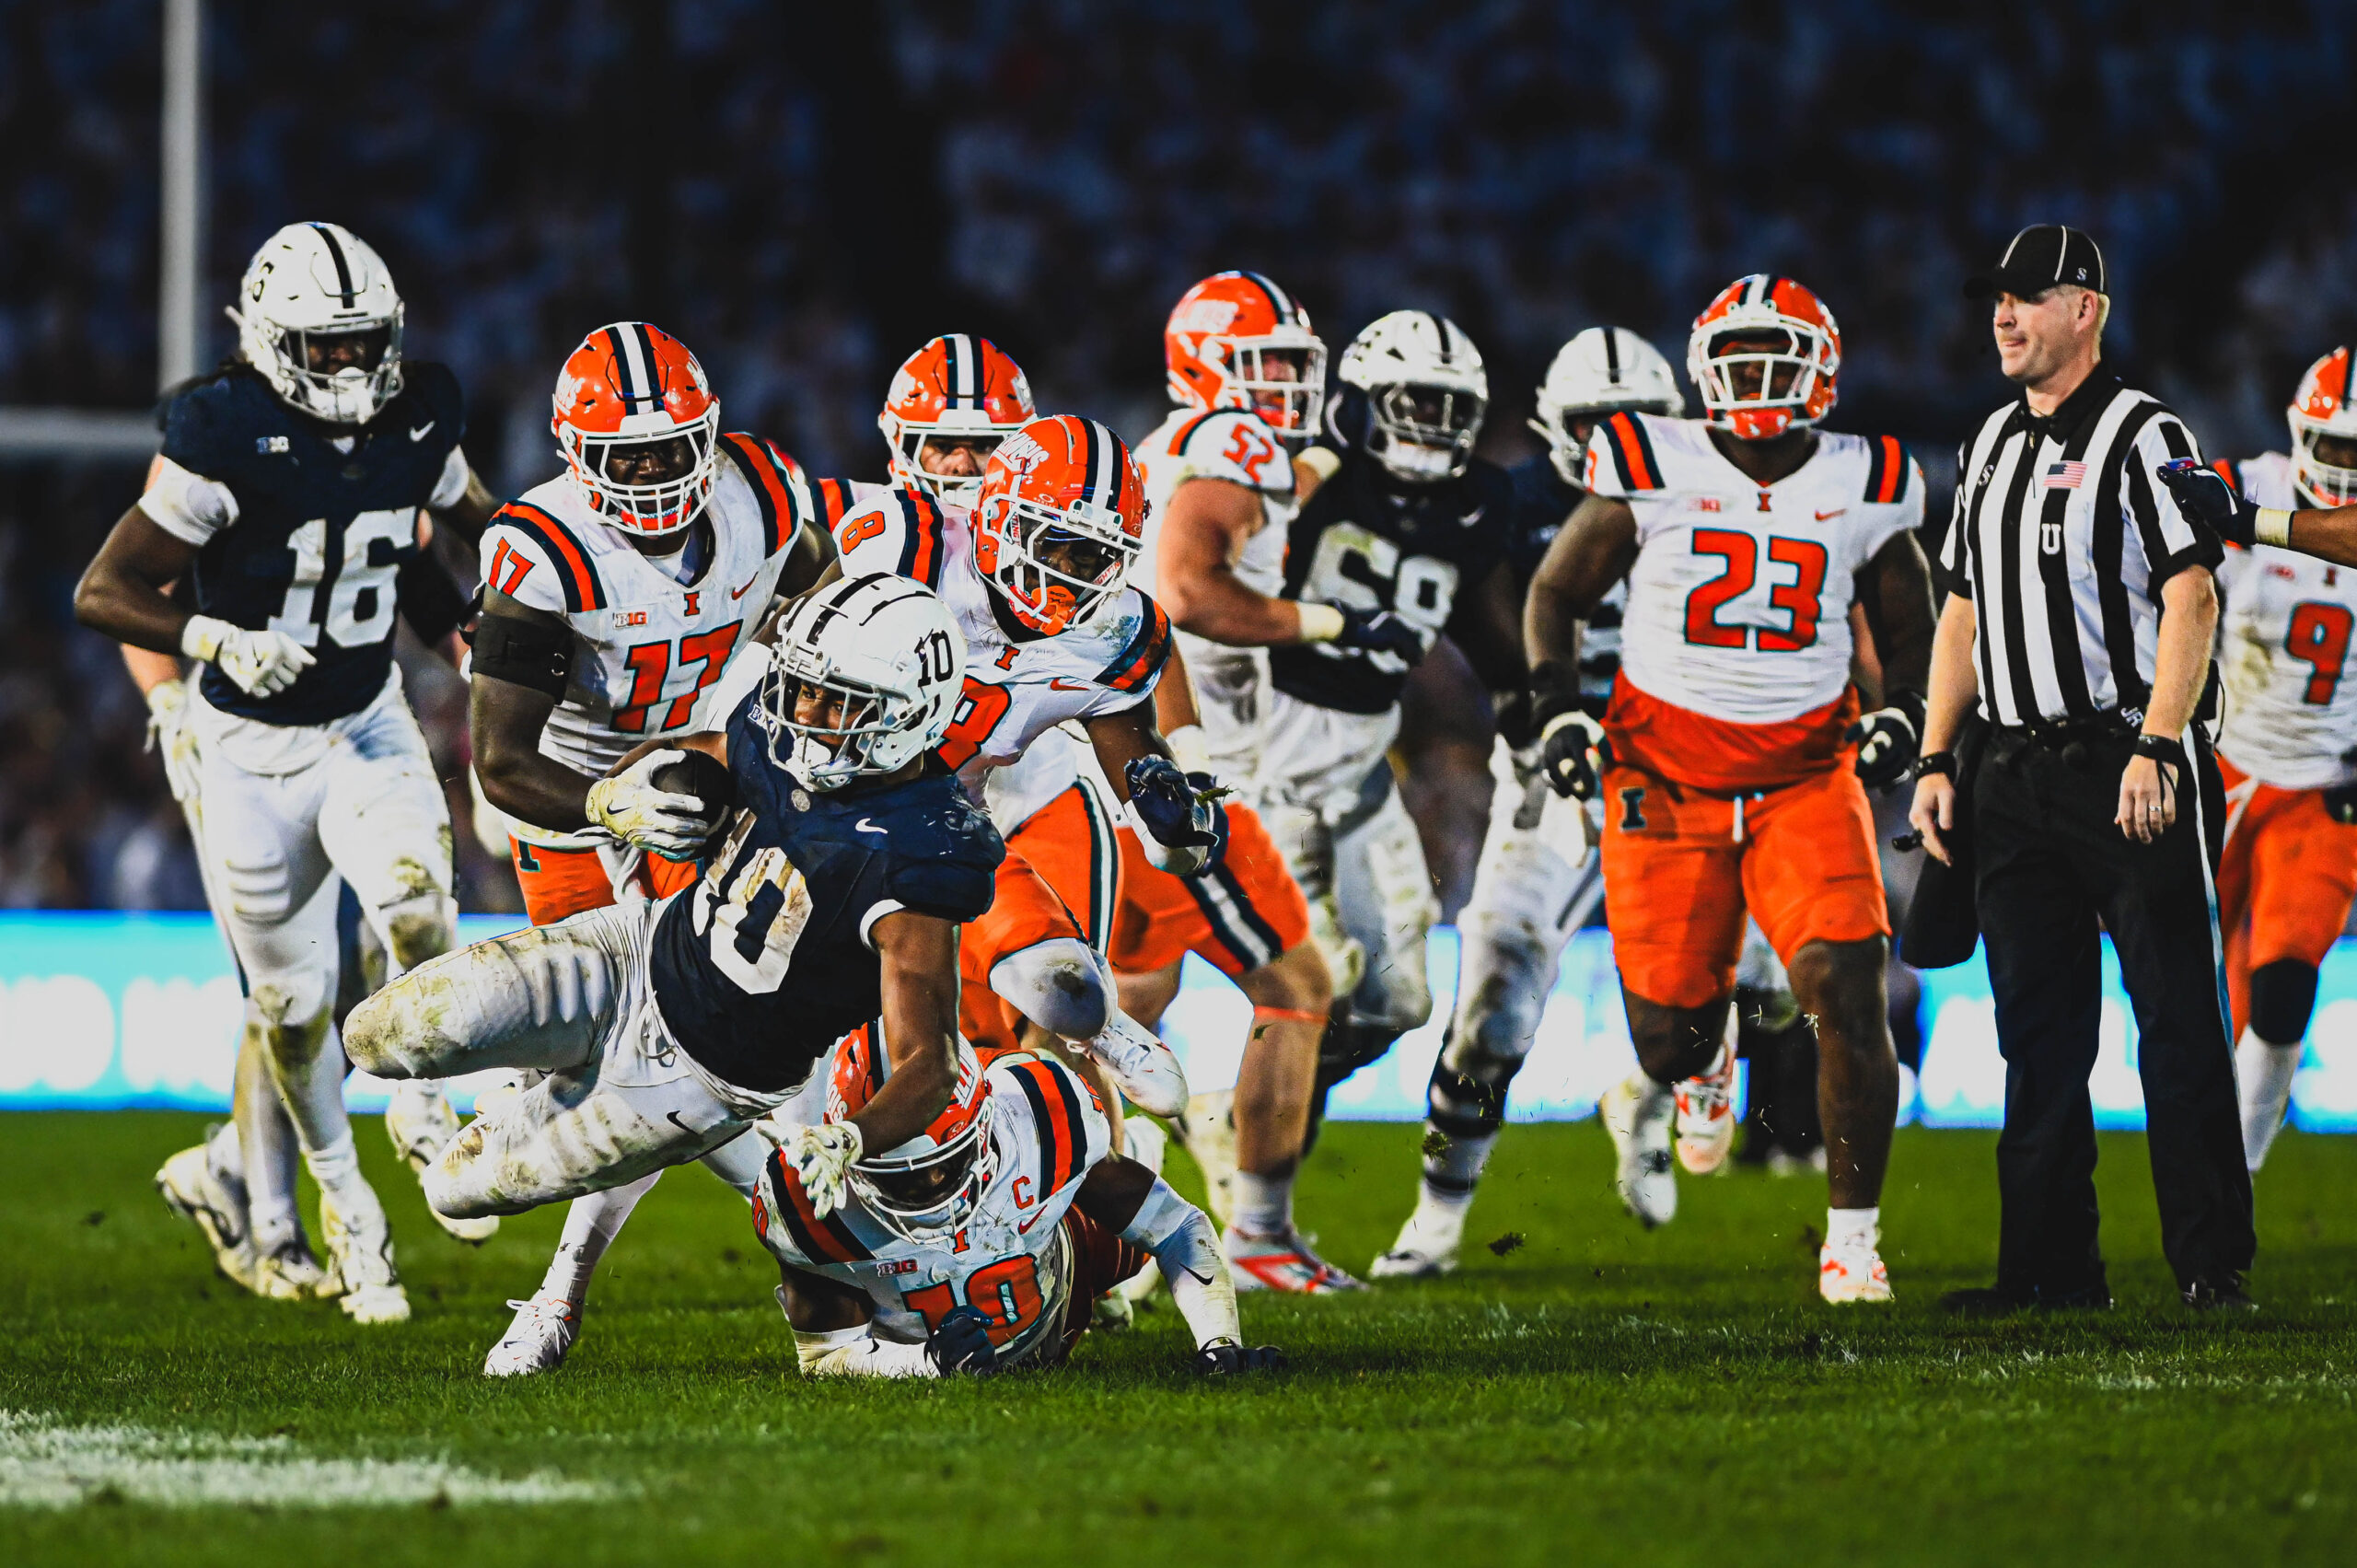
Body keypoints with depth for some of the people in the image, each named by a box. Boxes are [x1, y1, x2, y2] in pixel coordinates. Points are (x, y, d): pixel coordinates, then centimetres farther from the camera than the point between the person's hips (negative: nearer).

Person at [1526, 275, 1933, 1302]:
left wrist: (1898, 717, 1)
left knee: (1849, 993, -17)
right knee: (1679, 1035, 1)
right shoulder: (1652, 470, -2)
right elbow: (1557, 592, 9)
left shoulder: (1863, 490, 4)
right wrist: (1556, 709, -4)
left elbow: (1909, 631, 19)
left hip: (1808, 774, 1)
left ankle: (1852, 1236, -5)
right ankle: (1651, 1088, 41)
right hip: (1666, 775, -1)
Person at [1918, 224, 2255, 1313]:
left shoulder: (2144, 437, -6)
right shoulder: (1989, 448, 17)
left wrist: (2155, 750, -20)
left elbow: (2191, 599, -12)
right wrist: (1935, 760, 14)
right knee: (2038, 1032, 7)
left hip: (2125, 763, -7)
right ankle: (2051, 1269, 12)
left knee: (2177, 1025, -6)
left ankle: (2212, 1266, -4)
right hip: (2017, 774, 7)